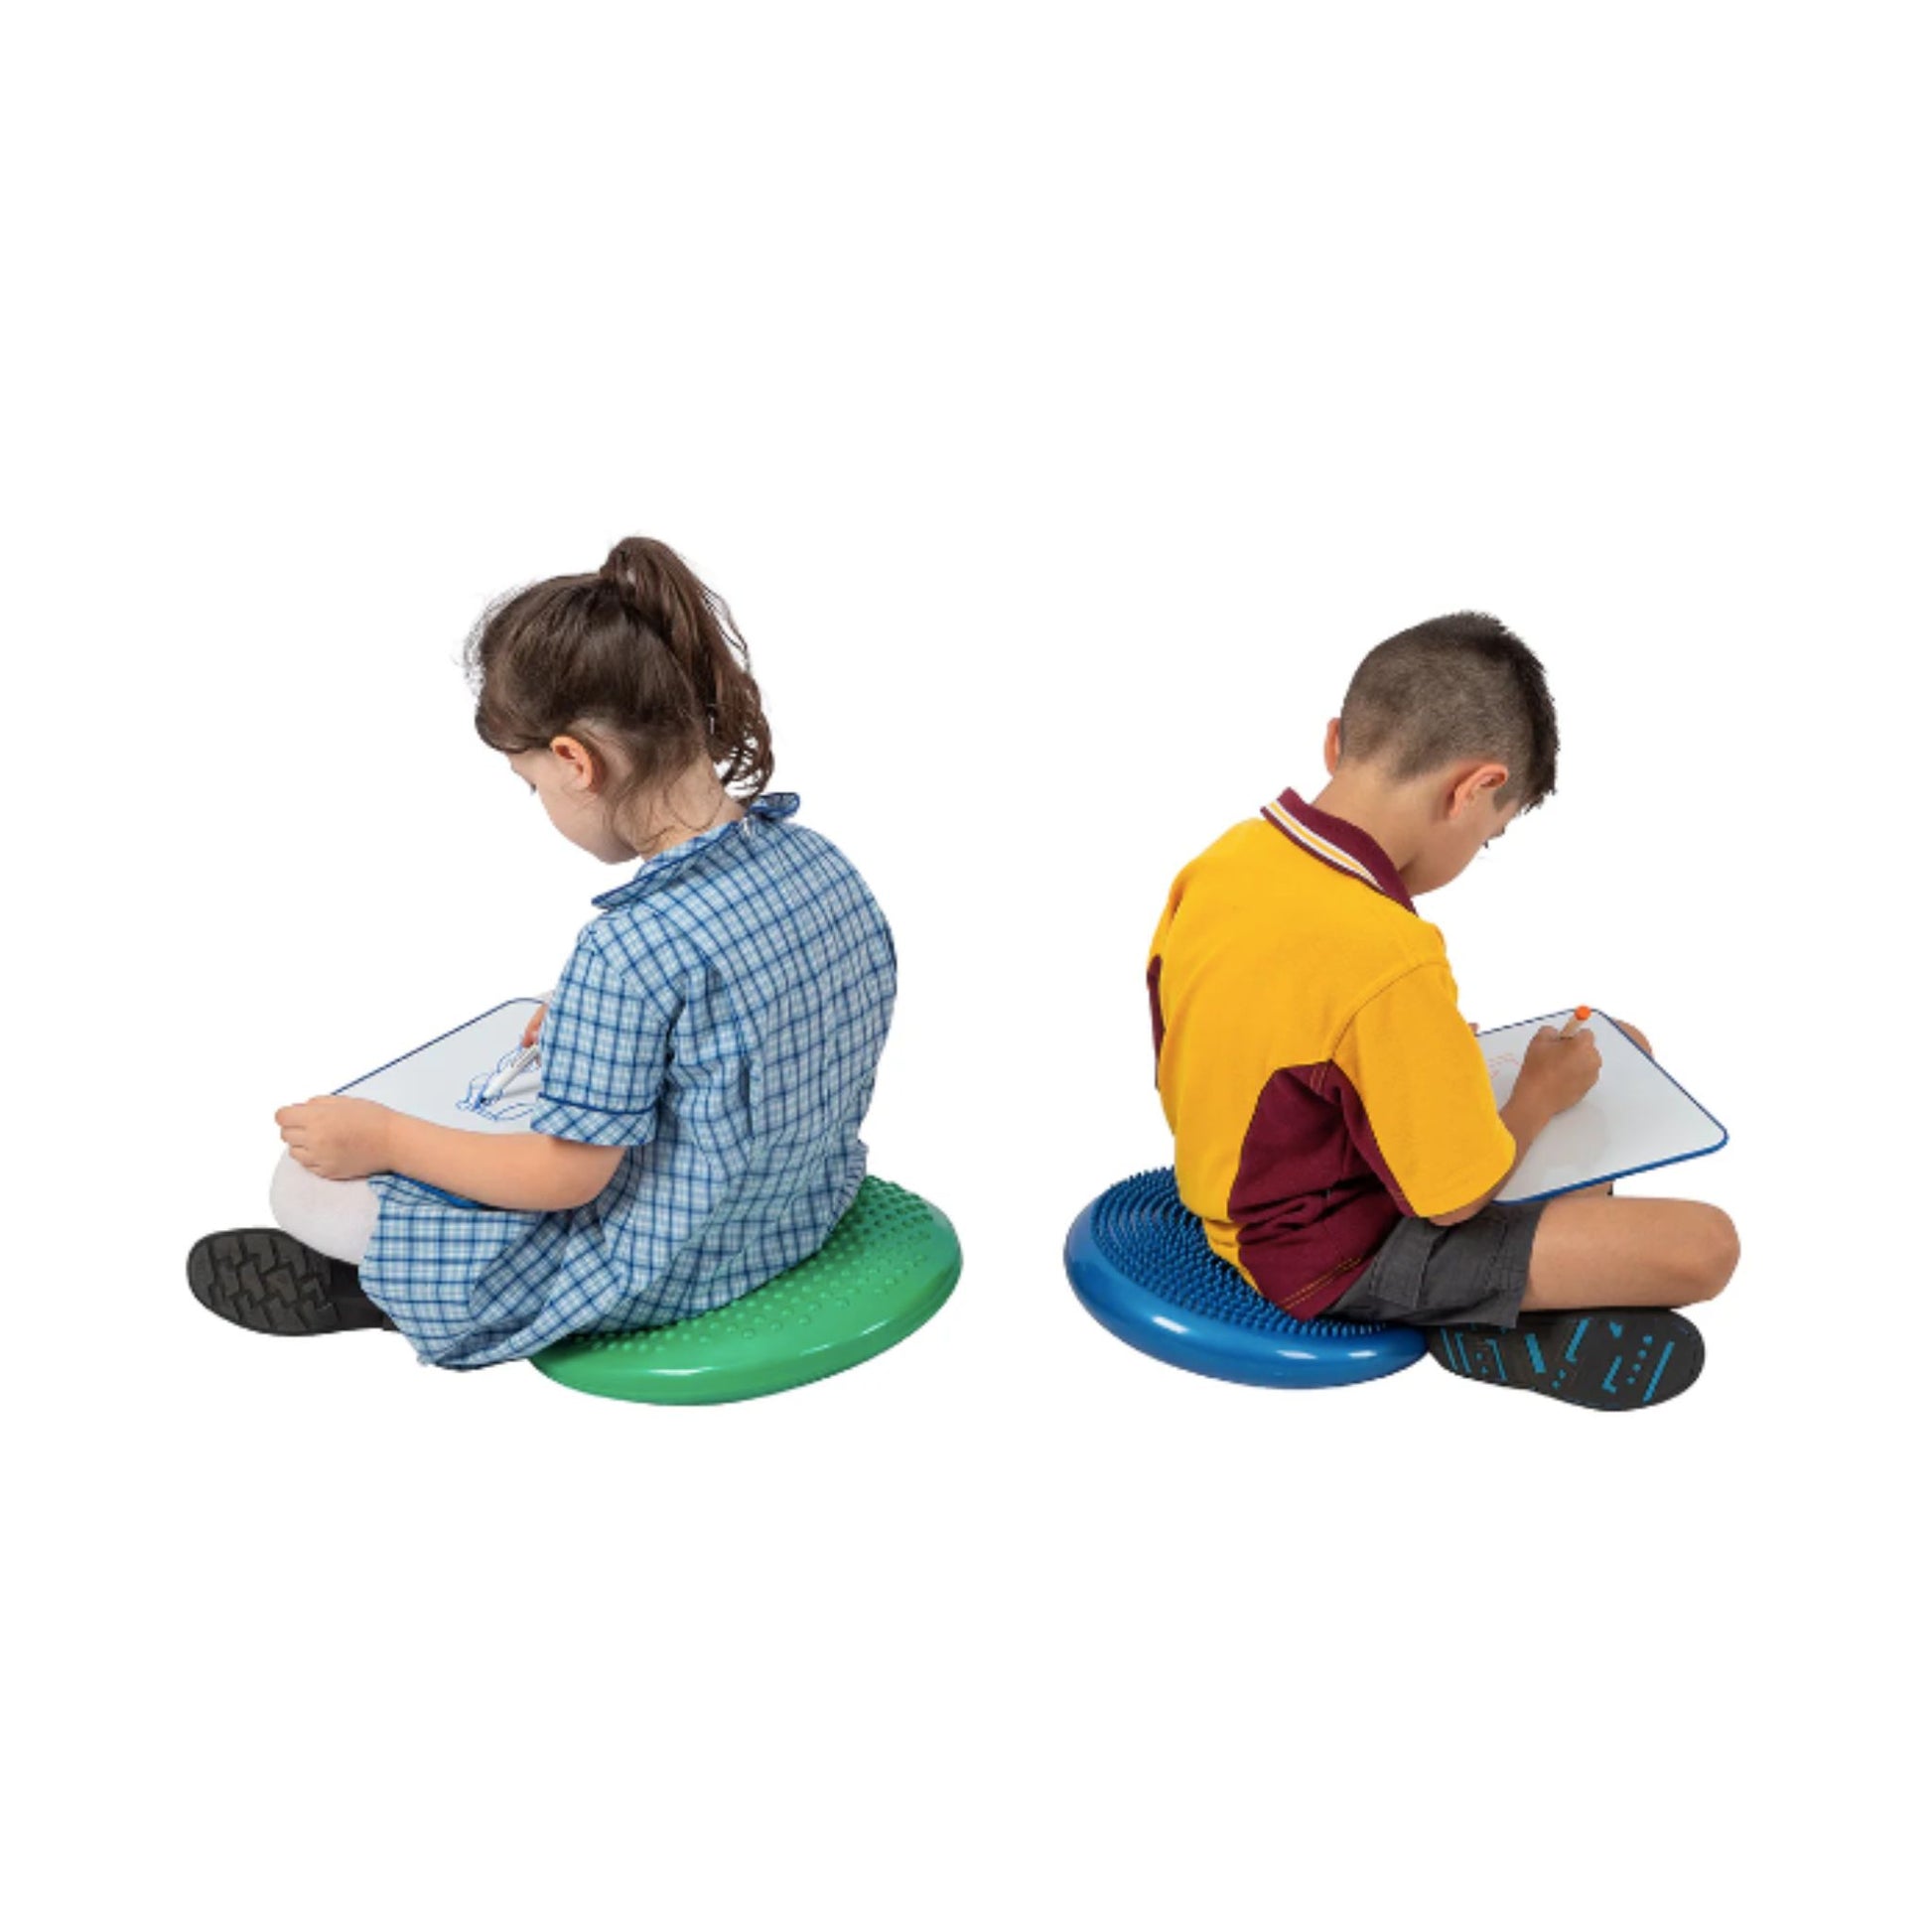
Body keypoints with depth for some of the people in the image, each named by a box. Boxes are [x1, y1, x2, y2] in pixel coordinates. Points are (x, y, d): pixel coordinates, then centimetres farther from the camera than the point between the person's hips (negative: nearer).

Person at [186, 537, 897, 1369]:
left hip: (669, 1267, -8)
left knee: (311, 1183, 3)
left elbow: (568, 1175, -23)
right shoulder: (820, 858, -9)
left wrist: (384, 1139, -11)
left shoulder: (629, 950, -33)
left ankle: (367, 1282, 34)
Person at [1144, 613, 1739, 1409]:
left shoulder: (1223, 861, -9)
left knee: (1616, 1045, 16)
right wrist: (1540, 1093, -4)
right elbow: (1454, 1197, -23)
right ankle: (1496, 1332, 6)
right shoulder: (1388, 961, -34)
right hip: (1336, 1261, -9)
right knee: (1705, 1246, -13)